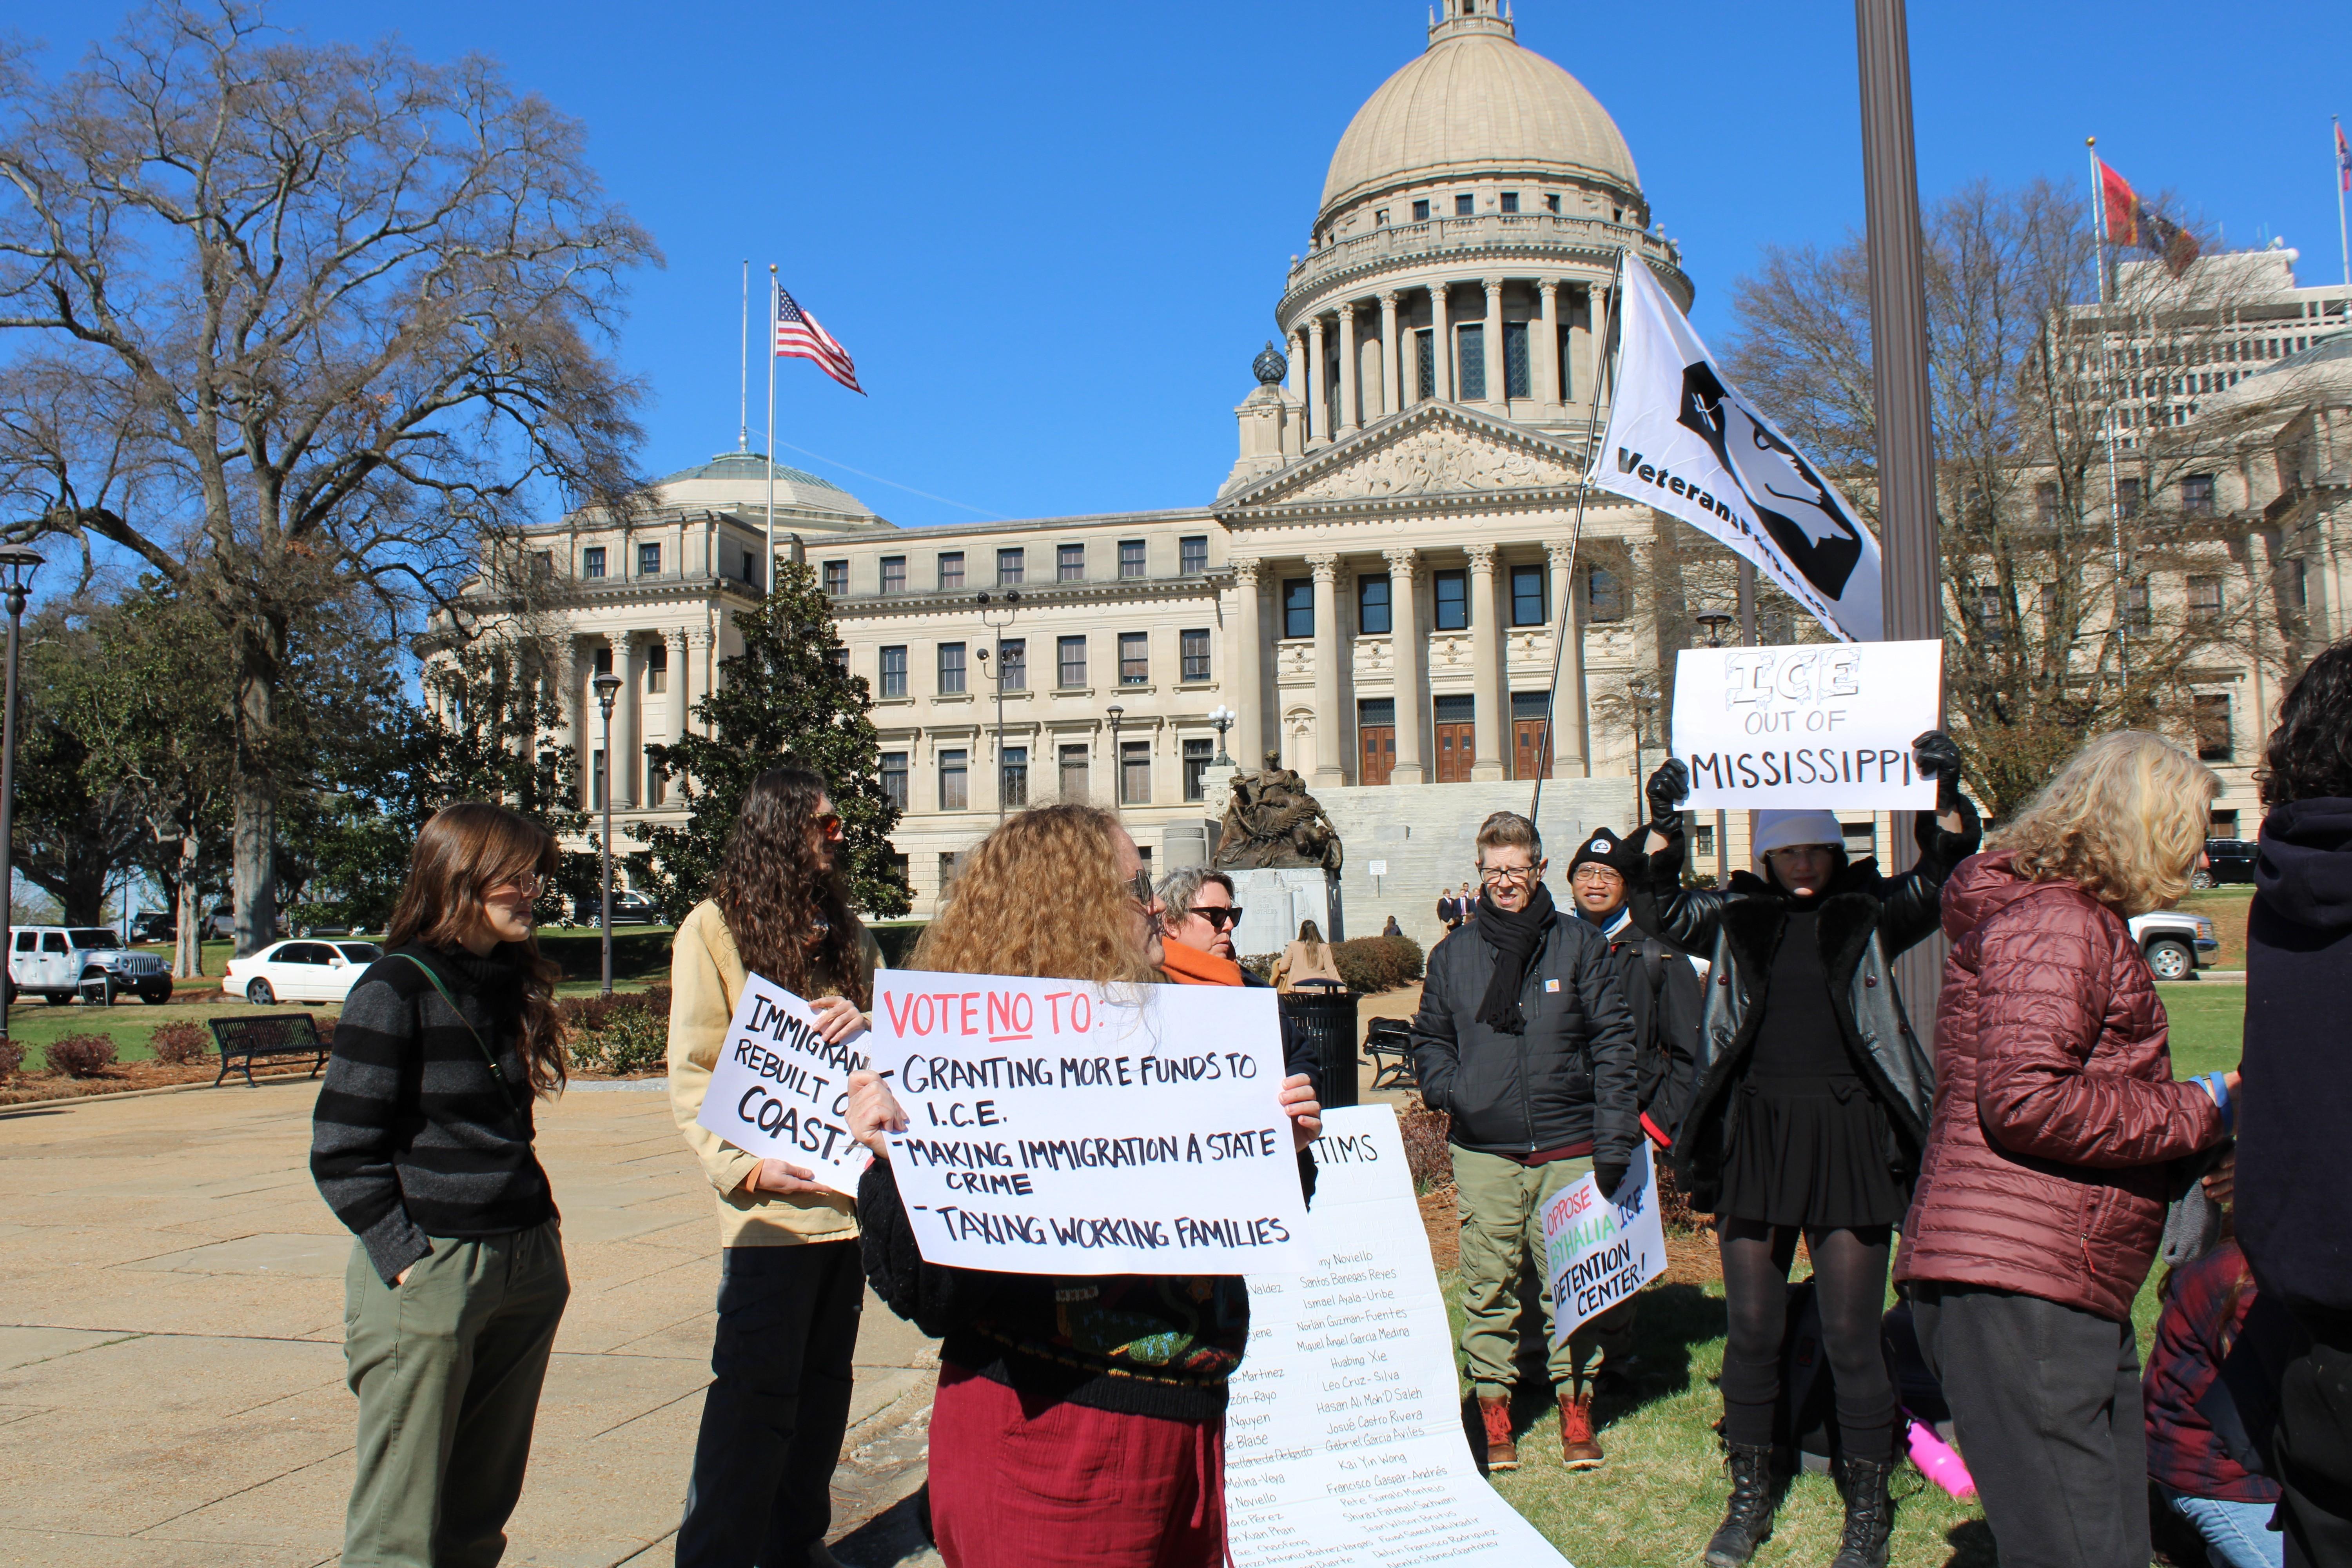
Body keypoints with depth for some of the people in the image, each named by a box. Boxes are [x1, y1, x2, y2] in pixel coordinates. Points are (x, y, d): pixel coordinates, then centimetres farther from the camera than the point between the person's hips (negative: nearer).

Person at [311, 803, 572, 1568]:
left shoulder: (515, 981, 12)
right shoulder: (397, 988, -9)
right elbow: (341, 1153, -10)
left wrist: (537, 1235, 11)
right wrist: (405, 1256, -15)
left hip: (525, 1267, 7)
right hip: (427, 1271, -6)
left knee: (482, 1506, 13)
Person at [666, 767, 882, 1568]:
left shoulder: (847, 931, 16)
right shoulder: (713, 927, -2)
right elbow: (693, 1073, -6)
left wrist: (867, 1025, -7)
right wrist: (742, 1167, -20)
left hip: (848, 1192, 6)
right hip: (773, 1203, -6)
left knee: (822, 1383, 14)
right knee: (754, 1392, -5)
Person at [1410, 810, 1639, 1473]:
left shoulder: (1581, 945, 4)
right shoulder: (1453, 955, 9)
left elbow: (1612, 1041, 2)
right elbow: (1429, 1037, 18)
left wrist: (1615, 1139, -5)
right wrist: (1448, 1088, -4)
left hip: (1569, 1150, -1)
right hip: (1483, 1151, 1)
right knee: (1489, 1286, 4)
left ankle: (1576, 1407, 19)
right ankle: (1493, 1407, 17)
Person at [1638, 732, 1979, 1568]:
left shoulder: (1870, 914, 5)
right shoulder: (1736, 919, 9)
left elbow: (1941, 881, -5)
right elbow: (1661, 910, 1)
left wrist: (1944, 794, -18)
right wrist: (1665, 824, -11)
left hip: (1849, 1142, -2)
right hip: (1753, 1142, 2)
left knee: (1851, 1336, 2)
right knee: (1752, 1330, 9)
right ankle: (1749, 1500, 24)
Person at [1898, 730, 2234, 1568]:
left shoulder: (2083, 923, 24)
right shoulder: (2052, 921, -11)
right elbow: (2023, 1100, -22)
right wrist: (2196, 1114, -12)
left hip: (2075, 1295, 11)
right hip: (2015, 1287, -11)